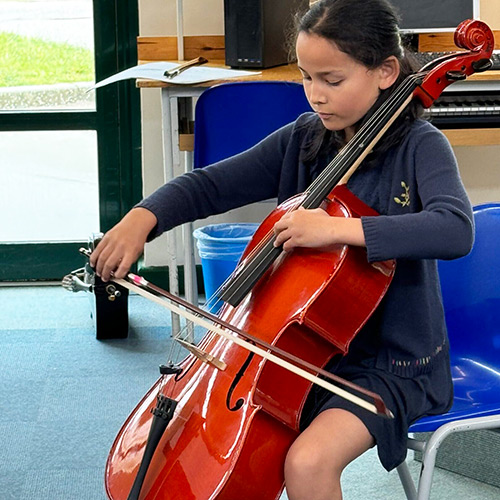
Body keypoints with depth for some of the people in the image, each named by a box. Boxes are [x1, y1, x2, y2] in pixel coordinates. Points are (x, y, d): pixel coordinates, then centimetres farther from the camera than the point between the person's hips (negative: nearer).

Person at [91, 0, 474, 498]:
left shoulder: (418, 146, -13)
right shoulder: (302, 140, 3)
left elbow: (456, 230, -32)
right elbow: (209, 186, 3)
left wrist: (338, 228, -40)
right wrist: (142, 218, -18)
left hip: (391, 363, -6)